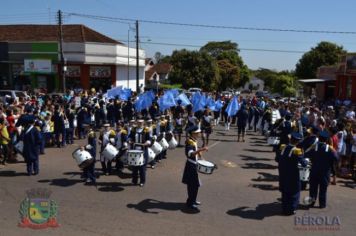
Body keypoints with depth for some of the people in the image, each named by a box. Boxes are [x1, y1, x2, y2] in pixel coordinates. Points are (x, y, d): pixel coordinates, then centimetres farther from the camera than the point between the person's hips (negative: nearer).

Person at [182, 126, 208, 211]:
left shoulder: (194, 141, 9)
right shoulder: (190, 142, -21)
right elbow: (190, 153, -39)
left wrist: (198, 152, 9)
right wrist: (201, 149, -48)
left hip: (193, 165, 10)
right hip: (191, 165, -10)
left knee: (192, 184, 19)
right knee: (194, 184, -6)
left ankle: (192, 200, 31)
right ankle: (190, 203, 2)